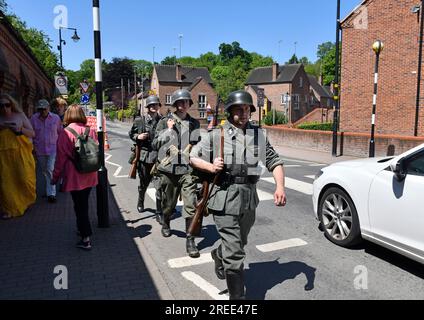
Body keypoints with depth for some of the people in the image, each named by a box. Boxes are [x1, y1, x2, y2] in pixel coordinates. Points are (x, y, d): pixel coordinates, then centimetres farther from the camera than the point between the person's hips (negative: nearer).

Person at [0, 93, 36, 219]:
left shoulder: (20, 116, 4)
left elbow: (32, 134, 4)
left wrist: (20, 129, -15)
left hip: (21, 153, -1)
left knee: (24, 178, -4)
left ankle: (26, 200, 25)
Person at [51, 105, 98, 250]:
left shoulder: (66, 133, -13)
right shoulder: (91, 130, -1)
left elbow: (61, 158, -10)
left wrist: (55, 177, 2)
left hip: (74, 176, -5)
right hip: (90, 175, 5)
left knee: (79, 206, 2)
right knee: (84, 203, 20)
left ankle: (86, 239, 3)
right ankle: (83, 229, 35)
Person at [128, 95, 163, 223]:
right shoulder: (140, 120, 3)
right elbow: (131, 134, 15)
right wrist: (138, 137, -5)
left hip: (159, 156, -1)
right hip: (144, 156, 1)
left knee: (160, 185, -7)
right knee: (144, 183, 17)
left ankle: (159, 213, 3)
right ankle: (140, 202, 46)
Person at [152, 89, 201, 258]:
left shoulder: (194, 123, 11)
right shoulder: (165, 122, 5)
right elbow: (155, 144, 2)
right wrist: (169, 130, -6)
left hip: (188, 169, 0)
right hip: (169, 168, 0)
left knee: (190, 205, -8)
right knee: (168, 202, 15)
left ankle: (190, 240, 0)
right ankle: (166, 223, 45)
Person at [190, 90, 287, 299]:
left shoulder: (259, 135, 9)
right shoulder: (217, 134, -1)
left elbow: (274, 162, 10)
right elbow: (193, 157, 4)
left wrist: (280, 186, -5)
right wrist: (211, 167, -15)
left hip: (249, 199, 5)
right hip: (225, 198, -5)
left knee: (239, 243, 24)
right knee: (235, 253, -4)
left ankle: (218, 255, 55)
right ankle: (237, 296, 11)